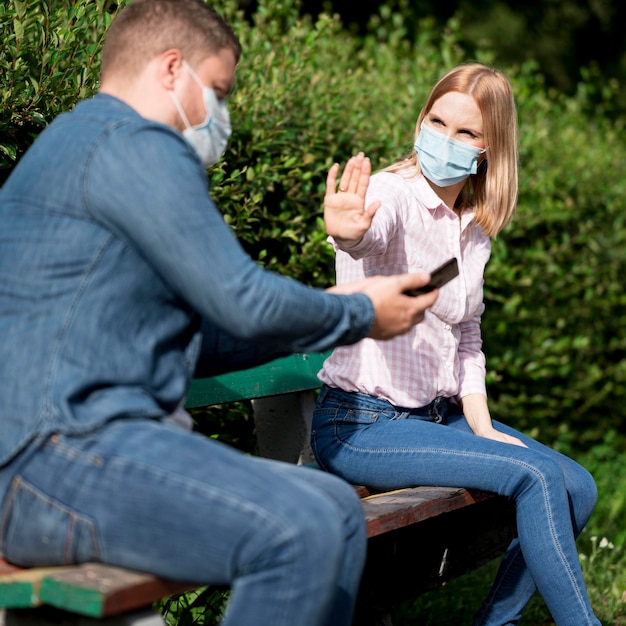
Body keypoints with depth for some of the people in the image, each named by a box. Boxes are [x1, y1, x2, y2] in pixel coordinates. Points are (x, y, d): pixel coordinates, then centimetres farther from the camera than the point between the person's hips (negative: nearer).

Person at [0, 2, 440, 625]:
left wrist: (328, 311, 27)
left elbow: (196, 337, 29)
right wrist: (358, 315, 6)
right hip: (59, 452, -11)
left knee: (335, 509, 4)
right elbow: (243, 301, -12)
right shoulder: (134, 145, -7)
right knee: (299, 532, -27)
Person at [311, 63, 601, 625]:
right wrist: (349, 231, -65)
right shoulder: (389, 195, -14)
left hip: (440, 416, 8)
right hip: (360, 425, -8)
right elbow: (370, 236, -40)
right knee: (536, 474, -22)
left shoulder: (475, 229, 8)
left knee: (577, 487, 0)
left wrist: (481, 427, 2)